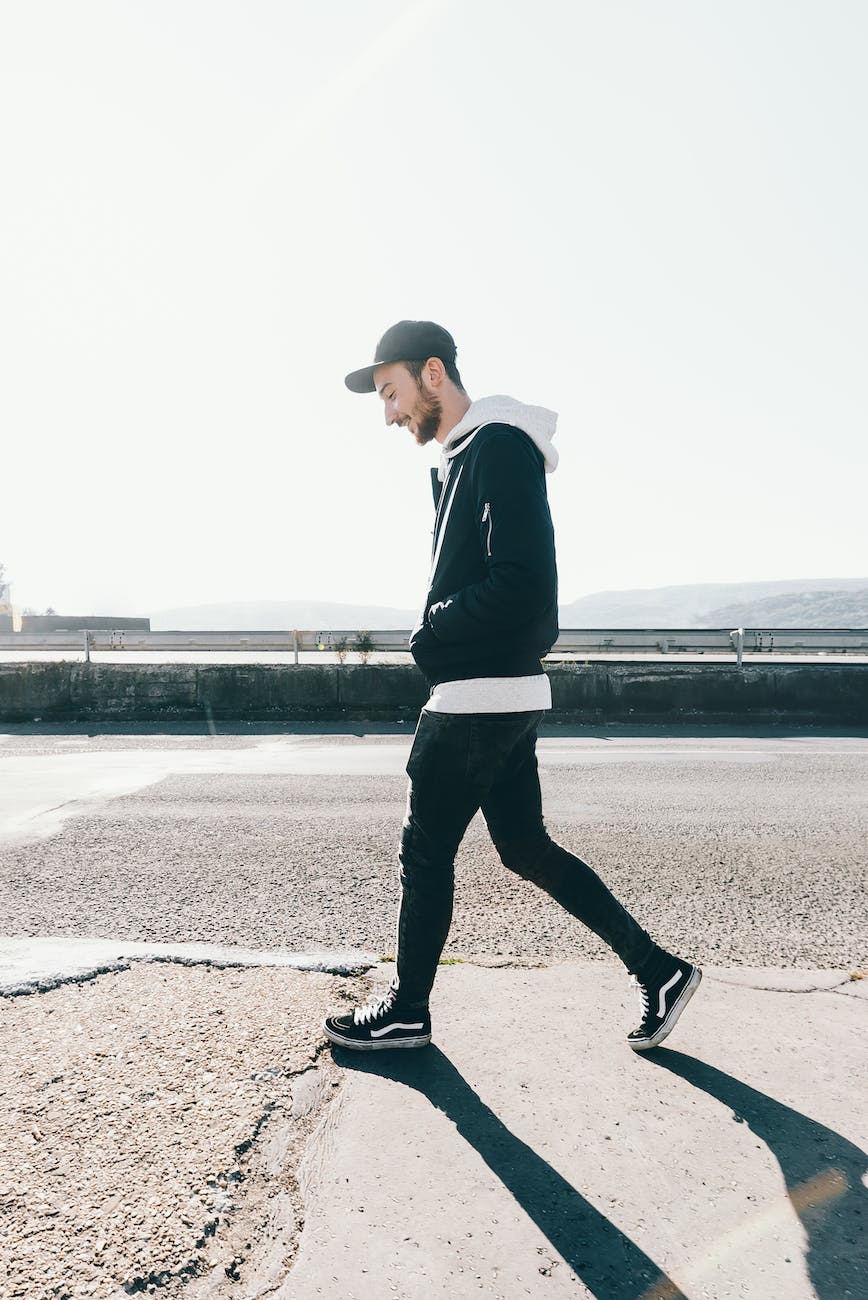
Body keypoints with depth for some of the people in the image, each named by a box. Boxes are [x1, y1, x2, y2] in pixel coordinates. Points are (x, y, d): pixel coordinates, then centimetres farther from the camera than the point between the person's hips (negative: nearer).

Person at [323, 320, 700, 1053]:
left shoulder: (500, 446, -12)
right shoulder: (458, 458, 18)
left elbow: (522, 586, -22)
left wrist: (431, 630, -11)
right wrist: (438, 632, 2)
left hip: (481, 696, -10)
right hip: (503, 696, 10)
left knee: (426, 851, 3)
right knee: (526, 849, 14)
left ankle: (406, 1012, 22)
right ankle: (658, 970, 22)